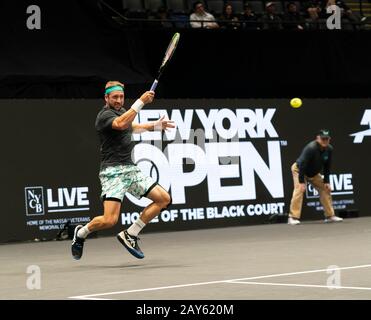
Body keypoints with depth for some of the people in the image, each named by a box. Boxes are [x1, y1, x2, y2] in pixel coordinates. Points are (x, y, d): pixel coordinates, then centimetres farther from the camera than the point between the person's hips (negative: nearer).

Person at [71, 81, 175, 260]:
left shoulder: (121, 111, 17)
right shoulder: (105, 115, -11)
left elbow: (132, 127, 38)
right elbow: (121, 124, -33)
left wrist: (156, 126, 33)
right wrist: (141, 102, -35)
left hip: (130, 169, 9)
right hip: (113, 171, -9)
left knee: (164, 199, 2)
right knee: (109, 220, -20)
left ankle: (130, 235, 7)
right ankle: (81, 233, 11)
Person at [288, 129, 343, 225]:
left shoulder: (329, 149, -14)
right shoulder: (310, 148, -33)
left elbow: (327, 167, -4)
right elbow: (302, 165, -33)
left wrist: (326, 182, -7)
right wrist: (302, 182, -34)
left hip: (314, 173, 7)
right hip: (298, 170, -7)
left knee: (325, 189, 4)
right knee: (299, 189, -25)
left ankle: (330, 215, 12)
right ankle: (293, 218, -27)